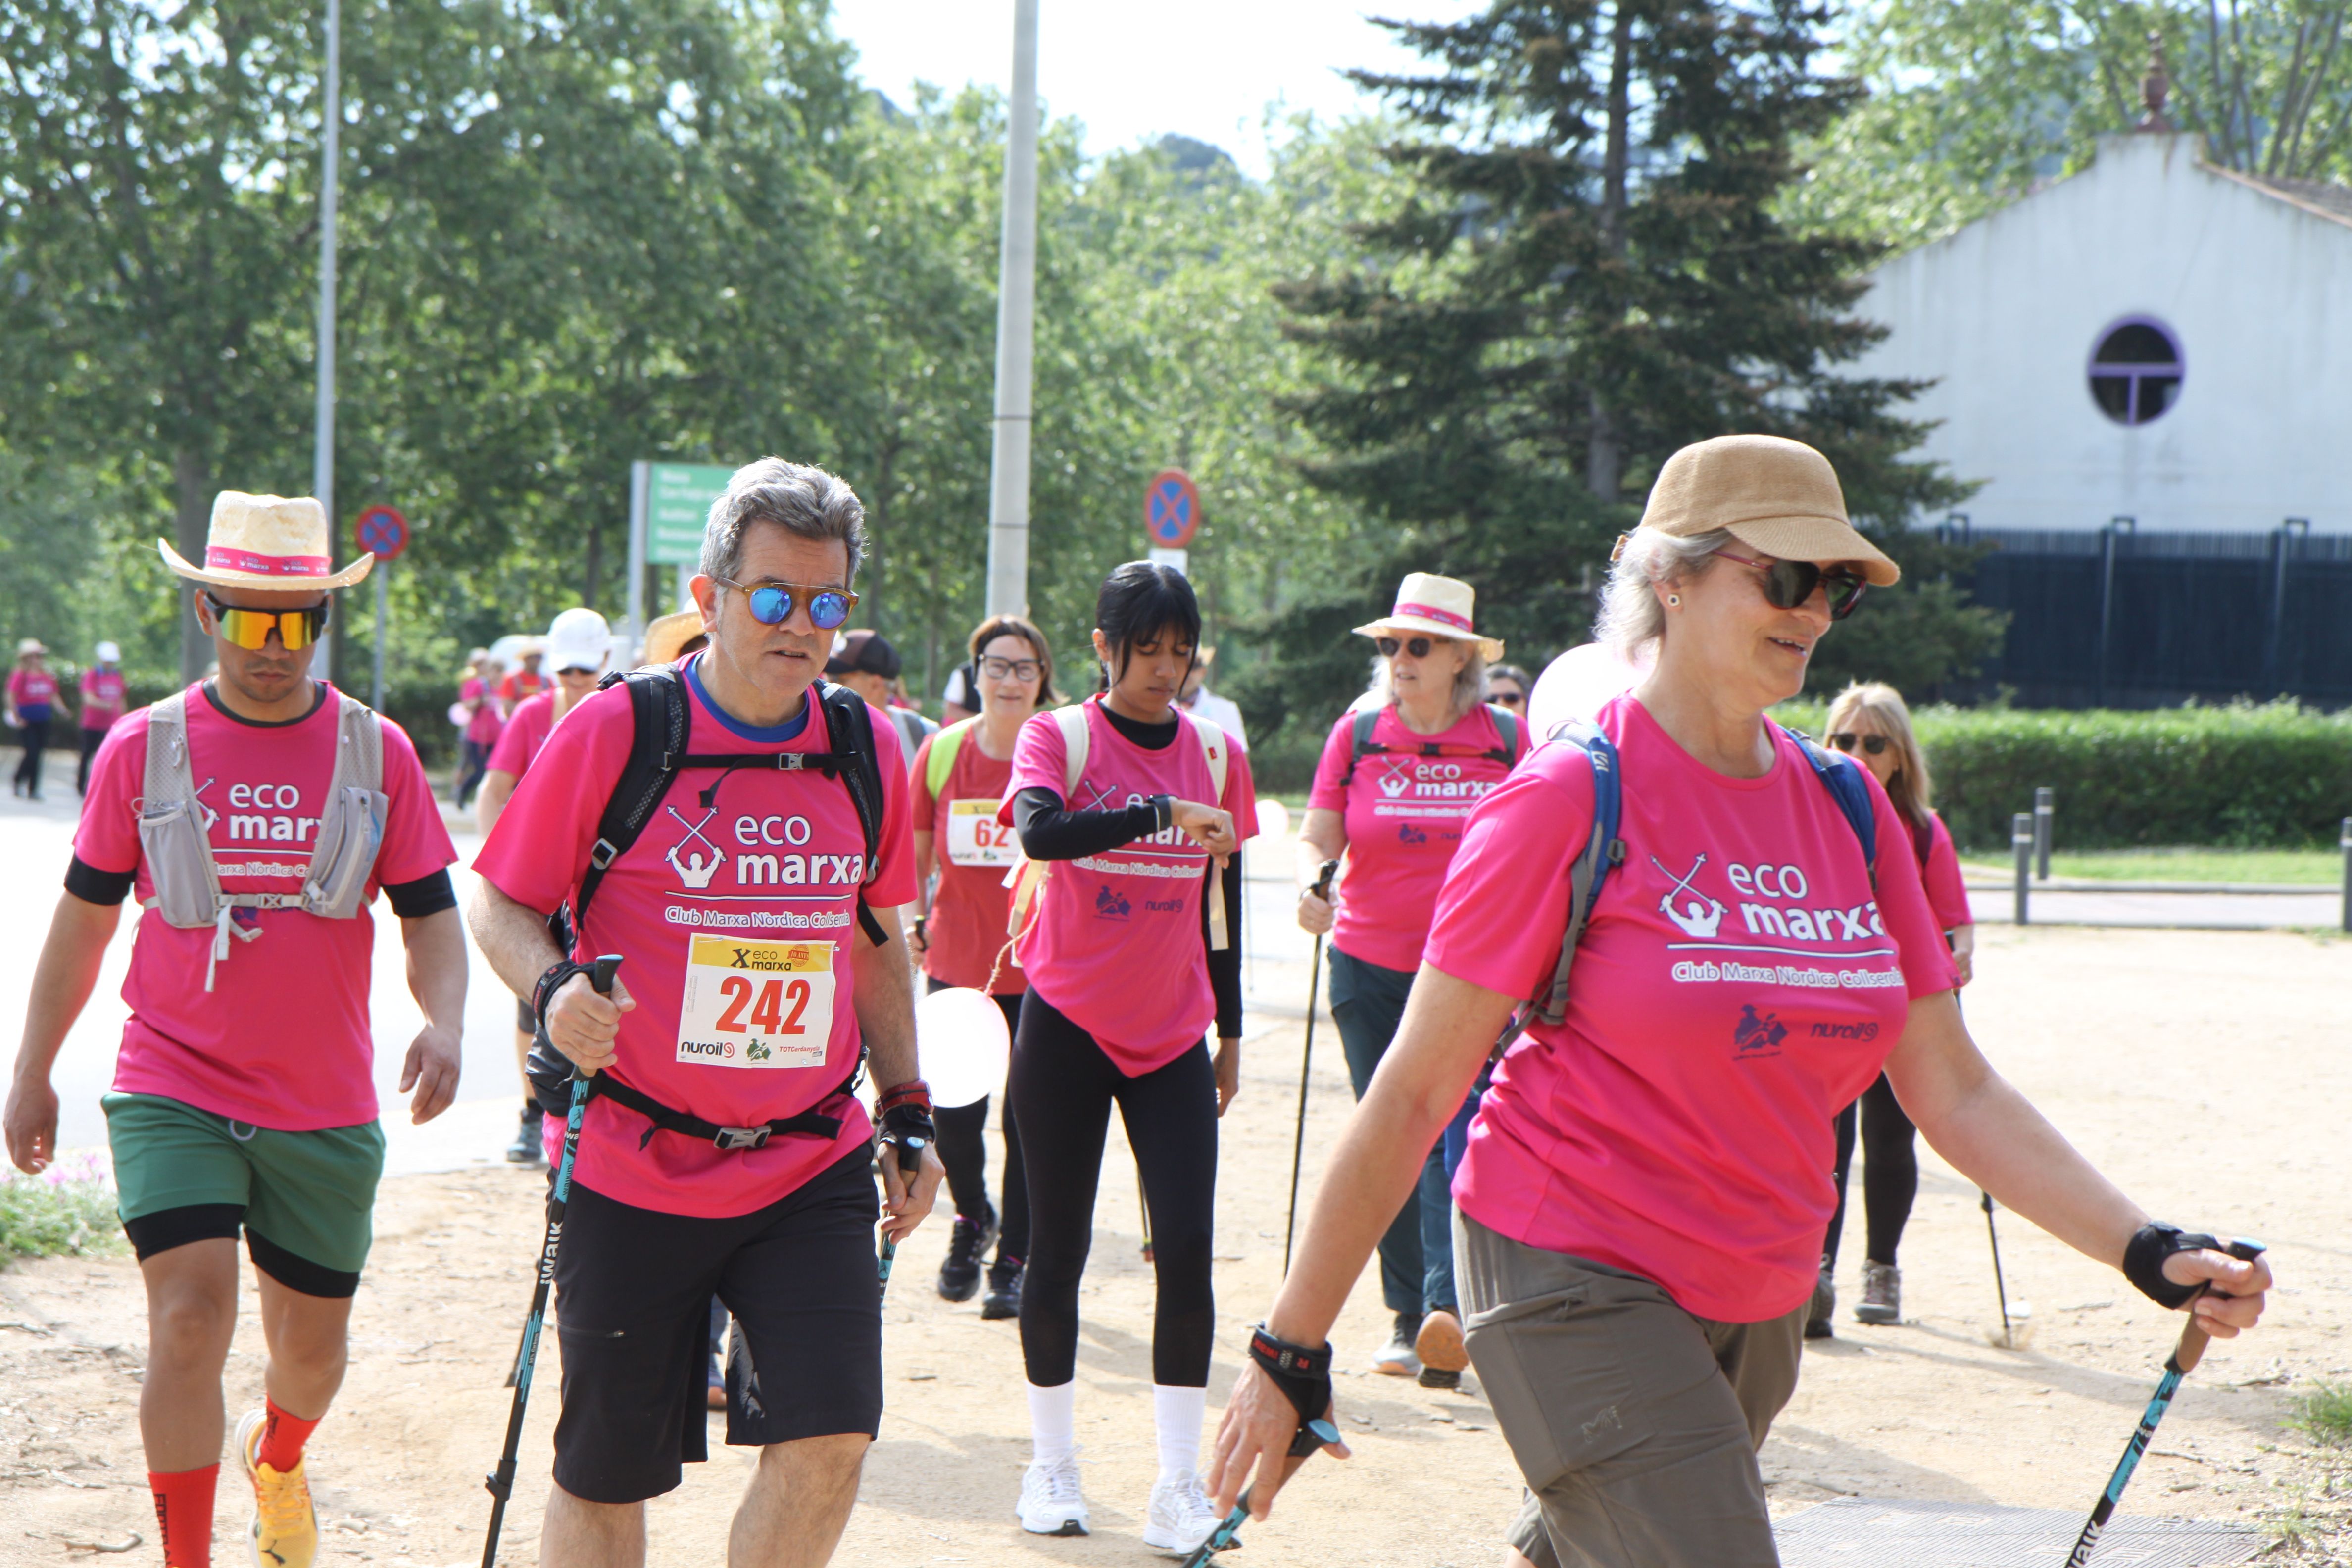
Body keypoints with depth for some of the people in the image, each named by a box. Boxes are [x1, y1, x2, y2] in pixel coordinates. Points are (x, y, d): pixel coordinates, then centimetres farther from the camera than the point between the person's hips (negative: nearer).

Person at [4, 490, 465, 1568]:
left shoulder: (377, 752, 0)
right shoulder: (144, 748, -2)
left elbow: (430, 912, 3)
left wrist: (443, 1022, -17)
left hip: (327, 1108, 2)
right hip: (173, 1094, -2)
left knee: (313, 1339, 15)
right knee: (190, 1318, -17)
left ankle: (277, 1457, 48)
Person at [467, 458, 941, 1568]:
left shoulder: (866, 750, 4)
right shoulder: (615, 730, -8)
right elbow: (501, 904, -1)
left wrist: (908, 1114, 15)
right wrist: (552, 989, -22)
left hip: (815, 1167, 3)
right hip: (634, 1171, -3)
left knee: (827, 1440, -11)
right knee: (607, 1475, 5)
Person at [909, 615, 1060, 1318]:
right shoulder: (942, 751, 1)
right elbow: (915, 855, 11)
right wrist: (909, 924, 4)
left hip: (1040, 970, -2)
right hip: (956, 963, 2)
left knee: (1026, 1120, 0)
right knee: (954, 1114, 3)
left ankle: (1012, 1262, 15)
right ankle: (973, 1217, 33)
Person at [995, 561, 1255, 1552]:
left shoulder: (1215, 753, 6)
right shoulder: (1058, 737, -4)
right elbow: (1039, 831, -26)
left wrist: (1230, 1031, 16)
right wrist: (1162, 814, -35)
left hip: (1173, 1035, 2)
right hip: (1067, 1023, -2)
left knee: (1187, 1247, -9)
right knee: (1058, 1251, 4)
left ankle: (1178, 1488, -4)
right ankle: (1052, 1465, 20)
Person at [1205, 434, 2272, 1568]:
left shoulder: (1849, 808, 6)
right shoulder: (1570, 798, -11)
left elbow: (1953, 1092, 8)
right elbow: (1415, 1093, -10)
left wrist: (2148, 1256, -4)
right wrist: (1291, 1350, -9)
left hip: (1758, 1303, 6)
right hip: (1576, 1278, -6)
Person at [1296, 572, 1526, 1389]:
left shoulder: (1507, 740, 2)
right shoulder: (1356, 734, 4)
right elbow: (1317, 837, 2)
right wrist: (1313, 886, -19)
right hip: (1370, 966, 2)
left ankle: (1447, 1307, -26)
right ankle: (1408, 1316, 15)